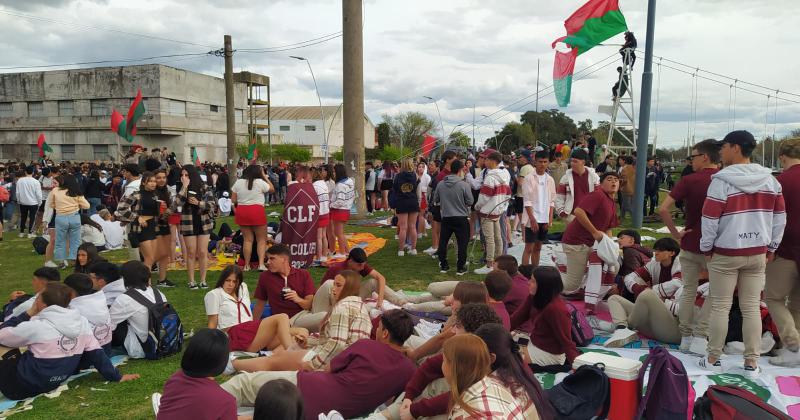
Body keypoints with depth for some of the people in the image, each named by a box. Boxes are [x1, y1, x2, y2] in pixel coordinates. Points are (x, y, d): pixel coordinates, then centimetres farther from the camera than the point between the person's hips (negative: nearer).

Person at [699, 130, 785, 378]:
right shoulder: (770, 180, 4)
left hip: (725, 254, -4)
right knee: (751, 308, 9)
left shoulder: (722, 180, -13)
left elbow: (710, 219, -12)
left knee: (720, 307, 4)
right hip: (758, 254, 5)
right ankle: (752, 364, 14)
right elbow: (780, 217, 9)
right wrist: (771, 248, 18)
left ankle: (713, 359, 12)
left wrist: (706, 248, 1)